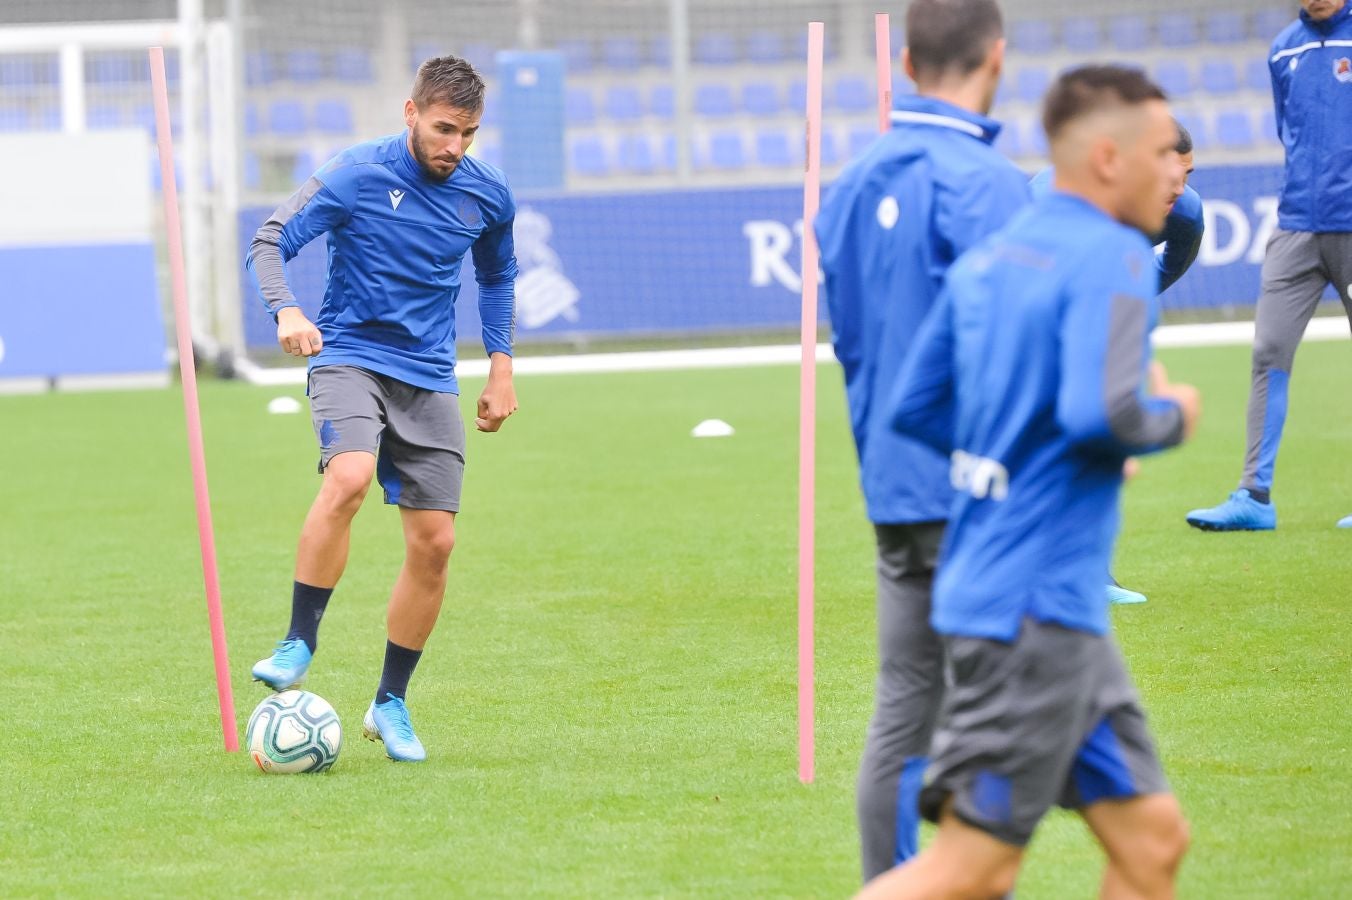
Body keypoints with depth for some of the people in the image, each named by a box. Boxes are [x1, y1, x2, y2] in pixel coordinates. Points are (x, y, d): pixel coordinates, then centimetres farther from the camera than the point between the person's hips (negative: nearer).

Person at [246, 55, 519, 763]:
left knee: (434, 542, -2)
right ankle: (298, 645, -23)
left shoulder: (487, 195, 4)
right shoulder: (357, 175, -10)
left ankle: (391, 703, 14)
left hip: (430, 379, 4)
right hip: (350, 356, -4)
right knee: (348, 477, -33)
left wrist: (501, 368, 17)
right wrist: (287, 312, -33)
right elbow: (268, 243, -14)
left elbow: (496, 276, 24)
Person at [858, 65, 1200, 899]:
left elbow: (916, 408, 15)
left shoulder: (988, 258, 12)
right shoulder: (1112, 257, -13)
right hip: (1035, 602, -10)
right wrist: (1172, 417, -7)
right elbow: (1102, 411, -27)